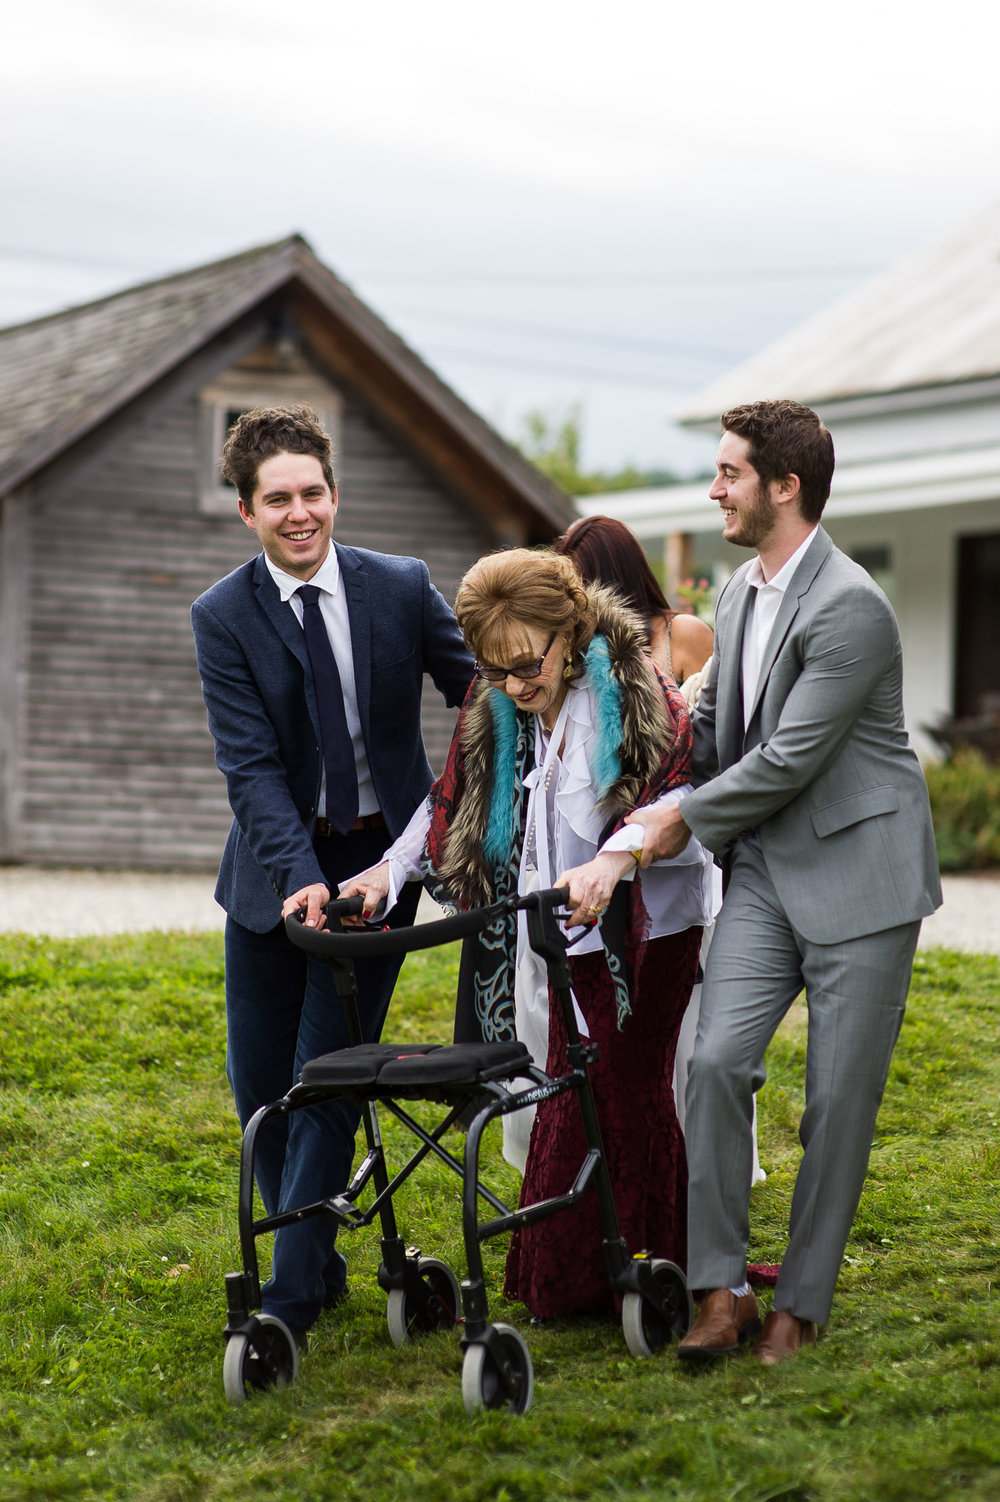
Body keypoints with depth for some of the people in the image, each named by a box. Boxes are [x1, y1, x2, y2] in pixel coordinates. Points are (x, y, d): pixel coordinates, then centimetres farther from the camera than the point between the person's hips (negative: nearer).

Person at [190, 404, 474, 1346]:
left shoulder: (402, 588, -5)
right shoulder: (222, 618, -7)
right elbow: (250, 766, -14)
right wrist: (297, 874, -27)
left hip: (376, 859, -1)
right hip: (274, 867, 2)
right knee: (258, 1083, 7)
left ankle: (292, 1297, -1)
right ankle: (320, 1262, 26)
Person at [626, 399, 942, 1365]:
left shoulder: (850, 608, -18)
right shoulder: (740, 592, 10)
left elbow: (789, 759, -19)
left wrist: (688, 821, -7)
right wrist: (654, 793, 11)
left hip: (859, 875, -6)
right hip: (766, 869, 7)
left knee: (838, 1096, 0)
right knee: (717, 1061, -9)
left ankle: (801, 1305, 13)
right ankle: (721, 1291, -1)